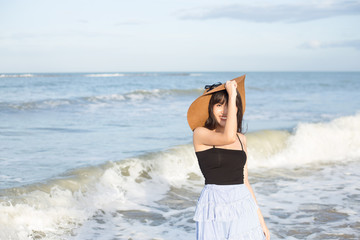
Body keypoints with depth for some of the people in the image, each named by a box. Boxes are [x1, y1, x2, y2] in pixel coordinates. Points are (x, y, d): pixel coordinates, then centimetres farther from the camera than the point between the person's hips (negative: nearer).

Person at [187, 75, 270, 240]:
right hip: (215, 206, -5)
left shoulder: (241, 139, 12)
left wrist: (260, 219, 14)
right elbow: (228, 137, -24)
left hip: (243, 206, 5)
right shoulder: (200, 133, -4)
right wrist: (232, 95, -15)